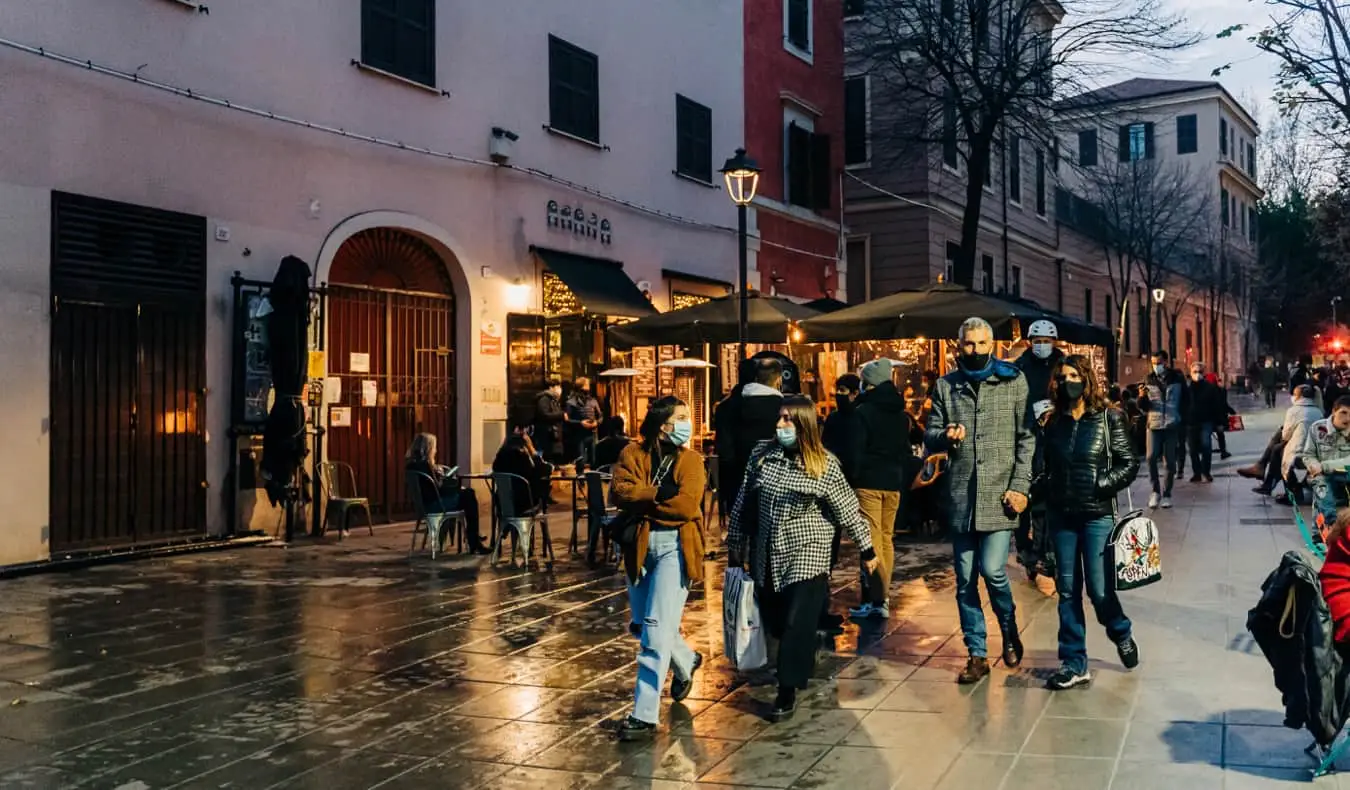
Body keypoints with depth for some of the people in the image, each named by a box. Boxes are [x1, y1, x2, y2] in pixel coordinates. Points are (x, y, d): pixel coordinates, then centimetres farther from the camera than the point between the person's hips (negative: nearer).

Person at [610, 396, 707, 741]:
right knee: (644, 625, 17)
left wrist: (641, 499, -9)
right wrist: (659, 493, -19)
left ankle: (645, 716, -7)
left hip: (674, 546, -4)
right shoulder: (633, 453, 4)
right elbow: (618, 491, -11)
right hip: (640, 546, 4)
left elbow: (687, 506, -15)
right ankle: (686, 662, 47)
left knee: (657, 630, -12)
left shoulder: (691, 460, -1)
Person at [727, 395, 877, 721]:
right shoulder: (762, 453, 0)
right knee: (774, 621, 12)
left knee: (796, 623, -7)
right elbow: (744, 501, 6)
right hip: (767, 556, 4)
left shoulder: (824, 465, -9)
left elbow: (847, 510, -3)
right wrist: (735, 543, 10)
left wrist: (867, 549, 1)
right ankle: (802, 665, 39)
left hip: (806, 555, -4)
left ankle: (788, 692, 3)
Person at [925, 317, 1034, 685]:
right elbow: (930, 436, 9)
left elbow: (1026, 438, 1)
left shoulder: (1014, 381, 3)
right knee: (965, 579, 6)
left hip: (1000, 494, -3)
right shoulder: (945, 386, 8)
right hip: (960, 495, 3)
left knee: (992, 570, -10)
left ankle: (1009, 628, 20)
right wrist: (945, 436, -14)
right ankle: (977, 654, 18)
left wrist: (1020, 486, -8)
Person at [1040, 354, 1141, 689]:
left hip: (1097, 514, -4)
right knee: (1067, 589, 4)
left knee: (1099, 587, -2)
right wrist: (1048, 494, 2)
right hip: (1062, 514, 4)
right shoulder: (1054, 422, 7)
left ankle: (1122, 635, 30)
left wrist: (1102, 484, -14)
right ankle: (1073, 664, 12)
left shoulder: (1108, 417, -3)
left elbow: (1130, 463, -4)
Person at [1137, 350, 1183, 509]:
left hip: (1172, 426, 0)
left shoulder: (1177, 379, 4)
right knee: (1151, 457, -14)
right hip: (1154, 425, 0)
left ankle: (1167, 494, 14)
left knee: (1170, 461, 3)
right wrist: (1141, 397, -14)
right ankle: (1155, 490, 0)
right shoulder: (1149, 380, 6)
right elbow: (1144, 408, 6)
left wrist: (1182, 422, 3)